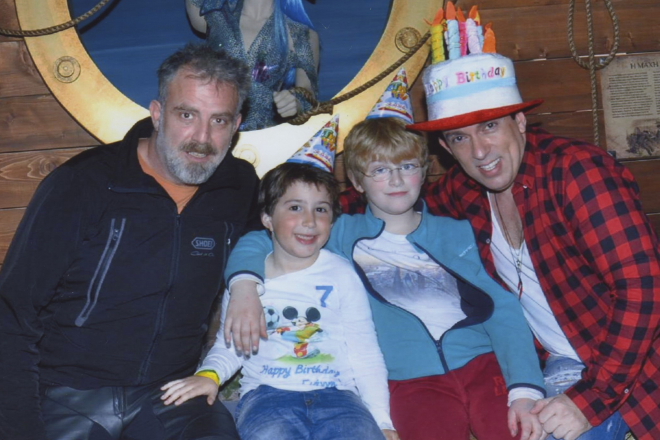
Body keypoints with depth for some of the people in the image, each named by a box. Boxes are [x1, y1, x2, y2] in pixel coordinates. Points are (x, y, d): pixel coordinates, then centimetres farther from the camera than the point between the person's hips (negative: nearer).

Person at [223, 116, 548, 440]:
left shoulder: (457, 233, 20)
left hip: (482, 364, 2)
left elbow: (502, 309, 9)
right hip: (414, 380, -2)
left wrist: (524, 390, -6)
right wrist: (245, 287, -10)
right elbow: (256, 243, 13)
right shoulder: (344, 235, 17)